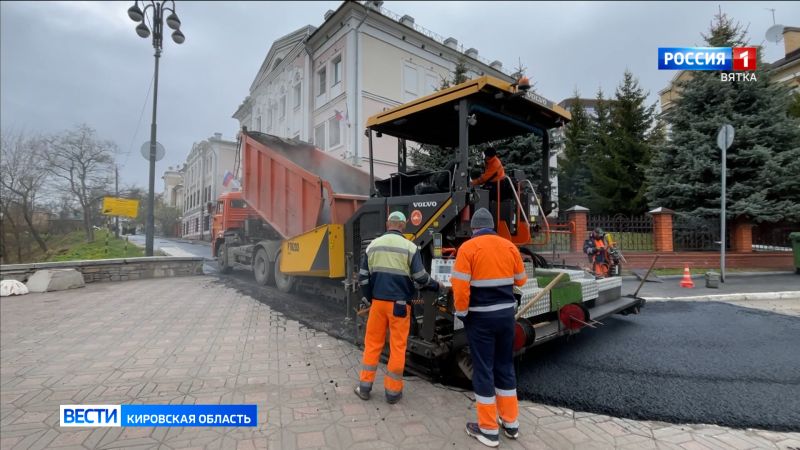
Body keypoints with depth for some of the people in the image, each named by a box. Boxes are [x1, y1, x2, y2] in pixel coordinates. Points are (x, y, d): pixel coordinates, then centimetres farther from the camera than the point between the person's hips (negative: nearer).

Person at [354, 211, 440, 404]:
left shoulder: (373, 245, 4)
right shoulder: (410, 247, -7)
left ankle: (364, 387, 21)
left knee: (372, 343, 14)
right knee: (397, 346, 7)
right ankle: (393, 391, 16)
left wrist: (367, 298, 18)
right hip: (399, 304, -3)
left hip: (378, 301, 3)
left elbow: (363, 277, 6)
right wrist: (436, 285, 12)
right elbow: (420, 277, -7)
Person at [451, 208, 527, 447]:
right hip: (506, 313, 5)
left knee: (483, 369, 6)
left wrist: (462, 313, -4)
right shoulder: (510, 246, 2)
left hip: (480, 316, -4)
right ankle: (510, 423, 29)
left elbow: (460, 286, -17)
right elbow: (521, 280, 11)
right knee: (505, 366, 18)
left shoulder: (468, 248, -11)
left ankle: (489, 430, 16)